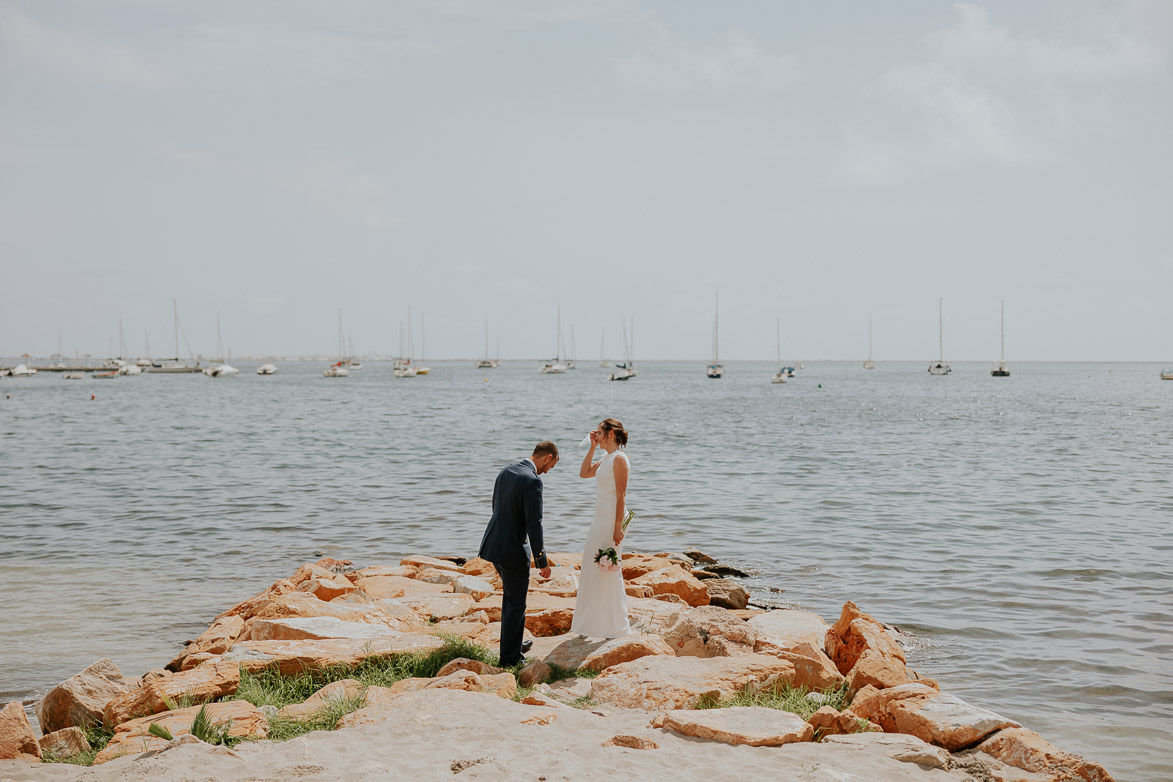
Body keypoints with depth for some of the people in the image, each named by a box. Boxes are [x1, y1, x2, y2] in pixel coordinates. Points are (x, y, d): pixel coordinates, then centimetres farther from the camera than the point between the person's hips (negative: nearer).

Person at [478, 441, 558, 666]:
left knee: (511, 595, 26)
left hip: (493, 544, 9)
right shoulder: (532, 481, -20)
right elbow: (534, 523, -22)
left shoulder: (506, 472, 7)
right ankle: (510, 657, 14)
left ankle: (513, 644, 38)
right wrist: (542, 561, -16)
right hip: (512, 549, -9)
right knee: (516, 604, 5)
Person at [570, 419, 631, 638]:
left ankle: (615, 626, 6)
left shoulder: (619, 459, -13)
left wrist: (618, 527, -21)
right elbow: (584, 473, 24)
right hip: (600, 519, 10)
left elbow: (621, 496, -17)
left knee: (608, 570, -4)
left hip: (612, 519, -10)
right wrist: (592, 447, 14)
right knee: (592, 569, 13)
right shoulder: (606, 459, 14)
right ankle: (596, 622, 22)